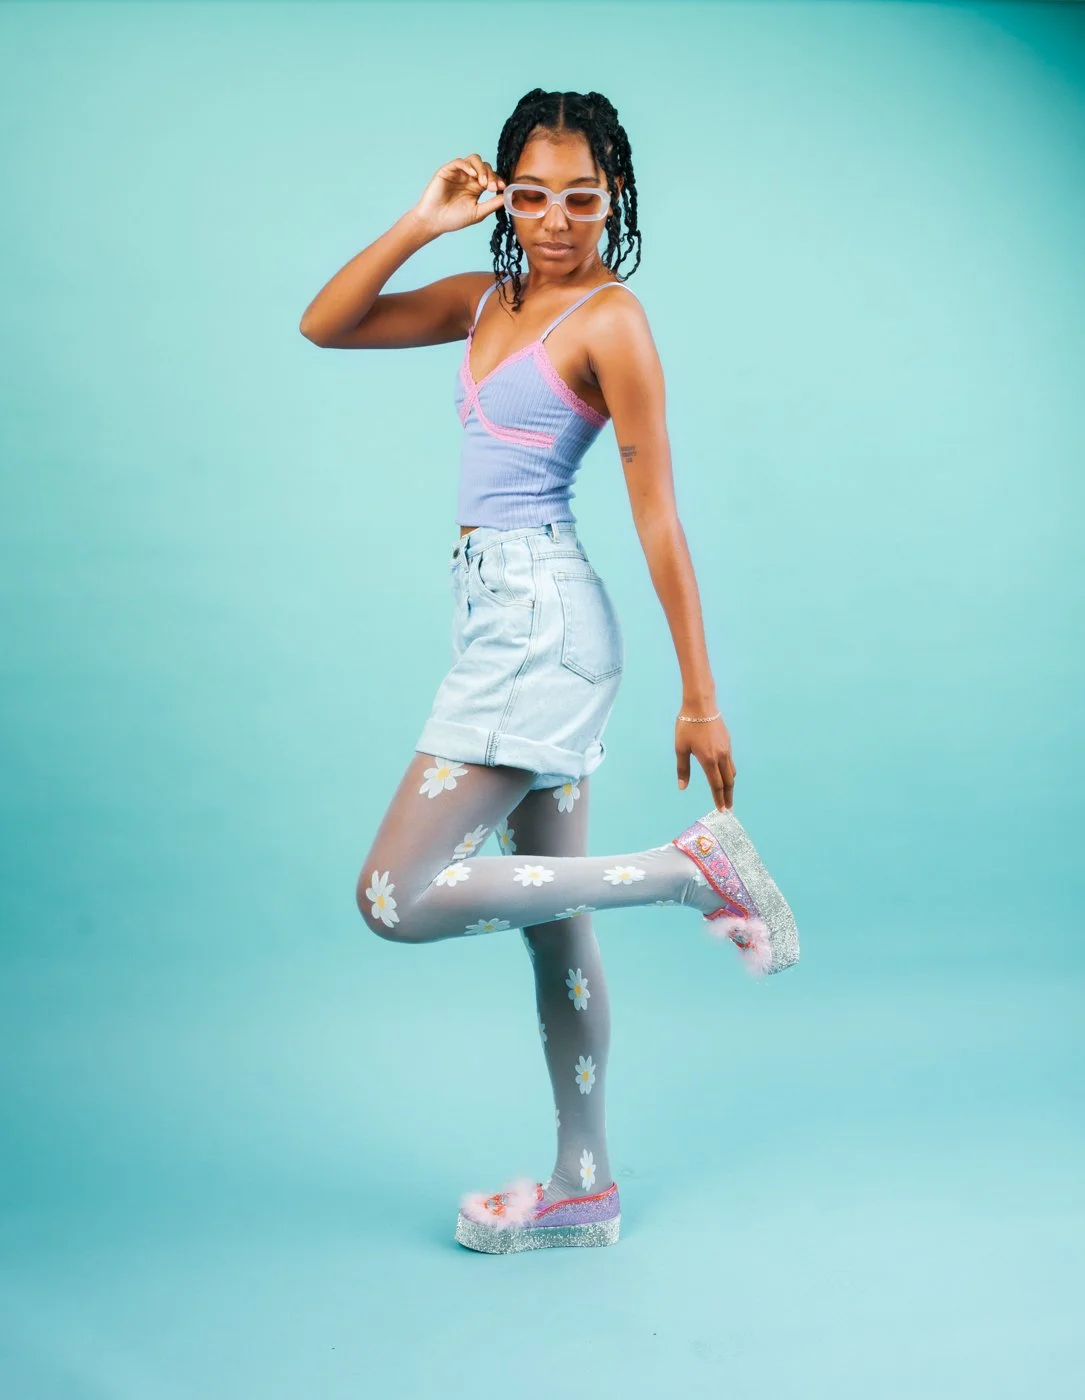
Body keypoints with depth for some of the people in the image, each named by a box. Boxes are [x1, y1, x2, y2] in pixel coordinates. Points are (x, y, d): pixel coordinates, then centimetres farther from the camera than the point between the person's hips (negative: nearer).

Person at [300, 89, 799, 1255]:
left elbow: (658, 518, -9)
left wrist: (700, 697, -10)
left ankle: (692, 868, -6)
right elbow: (325, 325, 16)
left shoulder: (610, 319, -6)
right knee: (551, 926, 12)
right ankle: (582, 1188, 25)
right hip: (500, 617, 8)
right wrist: (421, 224, 5)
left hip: (542, 613, -8)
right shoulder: (489, 299, 15)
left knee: (395, 898, -11)